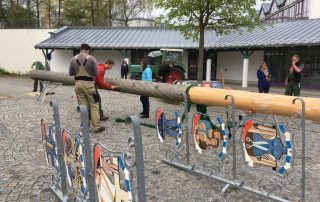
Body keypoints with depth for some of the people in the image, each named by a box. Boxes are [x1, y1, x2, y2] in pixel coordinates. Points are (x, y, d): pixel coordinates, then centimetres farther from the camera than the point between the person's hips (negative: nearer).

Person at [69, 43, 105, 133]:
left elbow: (70, 73, 7)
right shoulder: (91, 59, -9)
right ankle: (97, 126, 5)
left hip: (78, 84, 4)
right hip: (88, 84, -4)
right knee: (94, 105, 4)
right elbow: (96, 73, -8)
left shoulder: (73, 59, 1)